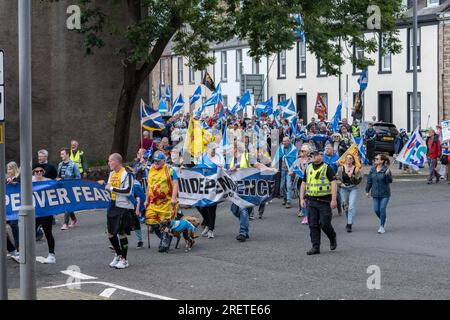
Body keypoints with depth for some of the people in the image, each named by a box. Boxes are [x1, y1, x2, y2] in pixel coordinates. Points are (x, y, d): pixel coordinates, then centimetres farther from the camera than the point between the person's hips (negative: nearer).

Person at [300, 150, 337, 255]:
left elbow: (333, 183, -10)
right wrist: (302, 198, 7)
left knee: (324, 224, -5)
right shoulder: (308, 168, 12)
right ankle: (315, 247, 8)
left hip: (324, 201, -5)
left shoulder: (327, 168, -5)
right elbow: (303, 184, 16)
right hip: (311, 201, 5)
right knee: (313, 225, 2)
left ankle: (333, 238, 23)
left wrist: (333, 200, -16)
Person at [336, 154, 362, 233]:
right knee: (346, 206, 12)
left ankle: (349, 225, -15)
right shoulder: (341, 168, 0)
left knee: (351, 206, -13)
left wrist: (352, 176, -20)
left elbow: (358, 180, -5)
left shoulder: (356, 169, -4)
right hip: (344, 189, 3)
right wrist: (340, 183, -9)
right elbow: (337, 178, 8)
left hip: (353, 188, -3)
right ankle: (349, 221, 34)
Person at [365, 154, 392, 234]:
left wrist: (387, 174, -33)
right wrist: (367, 191, 10)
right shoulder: (372, 169, 2)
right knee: (376, 210, 5)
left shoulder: (386, 169, -12)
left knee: (382, 209, -5)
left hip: (384, 194, -4)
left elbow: (390, 181, -16)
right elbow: (369, 180, 9)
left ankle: (382, 226, 9)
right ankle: (383, 221, 33)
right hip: (375, 193, 5)